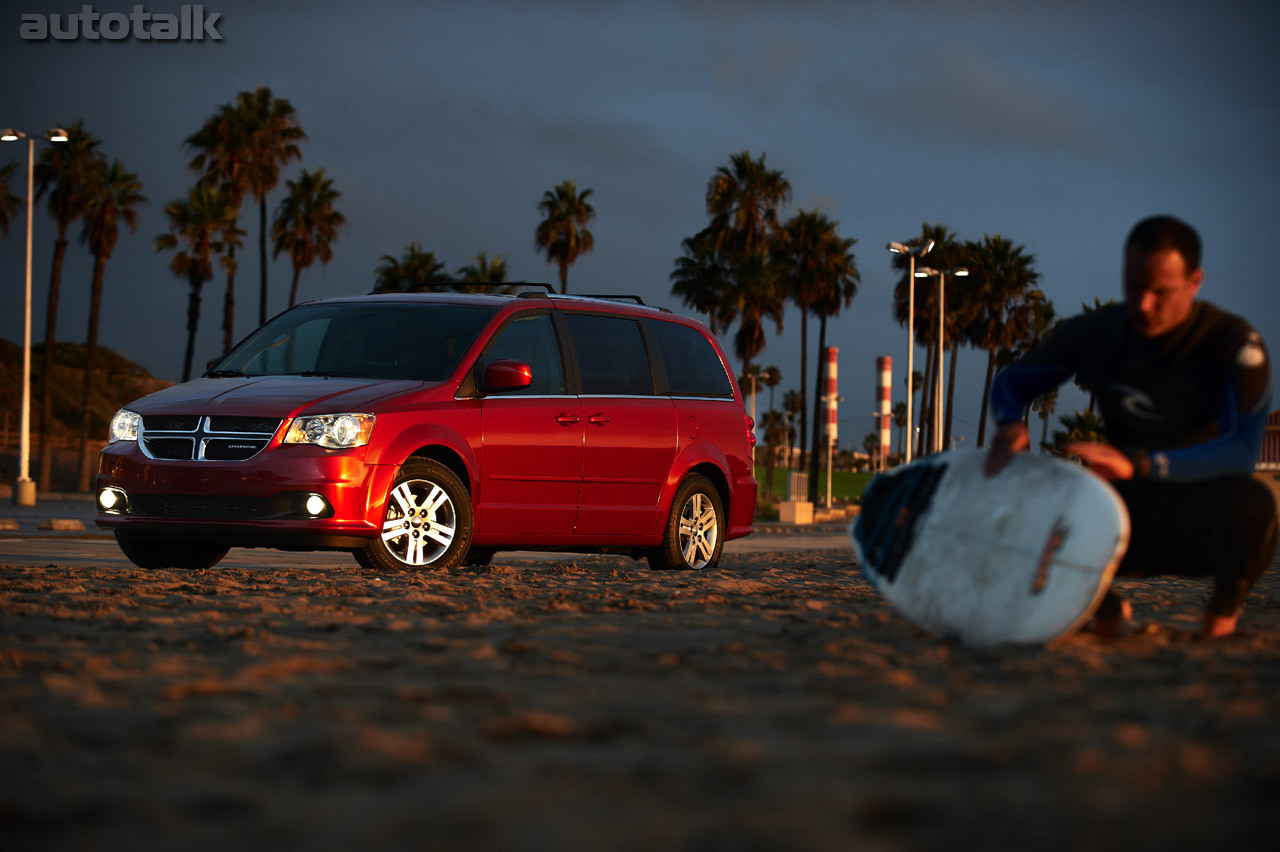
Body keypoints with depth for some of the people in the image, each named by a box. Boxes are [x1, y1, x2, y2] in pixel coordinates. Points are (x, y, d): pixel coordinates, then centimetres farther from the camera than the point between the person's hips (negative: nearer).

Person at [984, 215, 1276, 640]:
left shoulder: (1235, 345, -18)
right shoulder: (1096, 332, -4)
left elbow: (1242, 452, -31)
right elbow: (1011, 381, 8)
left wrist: (1137, 464, -45)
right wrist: (1009, 426, -19)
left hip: (1204, 526, -3)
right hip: (1130, 517, 3)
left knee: (1252, 504, -40)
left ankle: (1224, 609, -2)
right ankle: (1105, 608, 10)